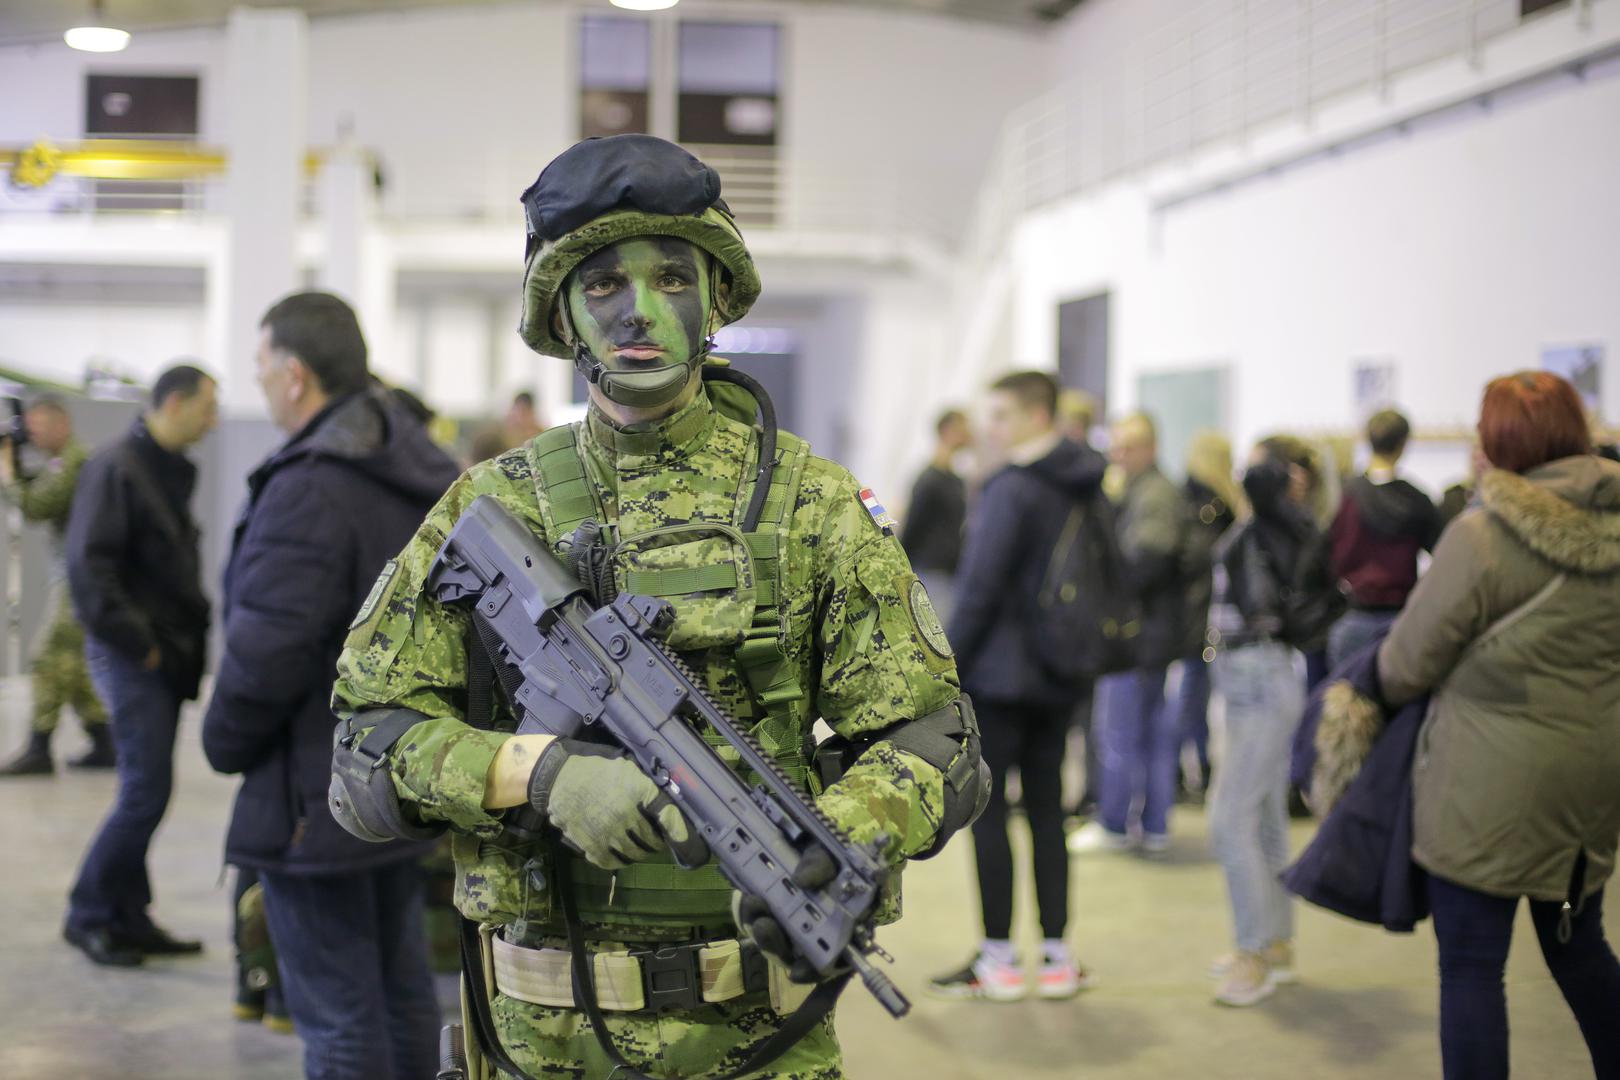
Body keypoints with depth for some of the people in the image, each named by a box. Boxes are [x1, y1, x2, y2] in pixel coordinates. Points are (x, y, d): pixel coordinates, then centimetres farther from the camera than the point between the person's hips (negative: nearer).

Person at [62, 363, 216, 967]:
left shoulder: (171, 471, 13)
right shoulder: (117, 468, -13)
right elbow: (89, 567, -20)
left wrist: (192, 636, 8)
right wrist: (137, 643, -18)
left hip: (166, 657, 8)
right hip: (132, 658, -8)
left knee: (146, 792, 11)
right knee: (146, 791, -8)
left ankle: (129, 918, 18)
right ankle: (88, 914, 6)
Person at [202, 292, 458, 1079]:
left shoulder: (309, 490, -21)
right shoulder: (427, 477, 9)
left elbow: (266, 652, -24)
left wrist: (224, 743, -7)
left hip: (319, 798, -9)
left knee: (337, 1014, -1)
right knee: (401, 988, 20)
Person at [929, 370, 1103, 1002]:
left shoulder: (1011, 489, -15)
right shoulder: (1085, 488, 10)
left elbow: (979, 589, -17)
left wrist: (947, 666, -10)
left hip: (999, 673, -8)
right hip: (1060, 677, 8)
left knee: (987, 810, 0)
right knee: (1047, 808, 11)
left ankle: (998, 961, 3)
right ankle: (1057, 957, 13)